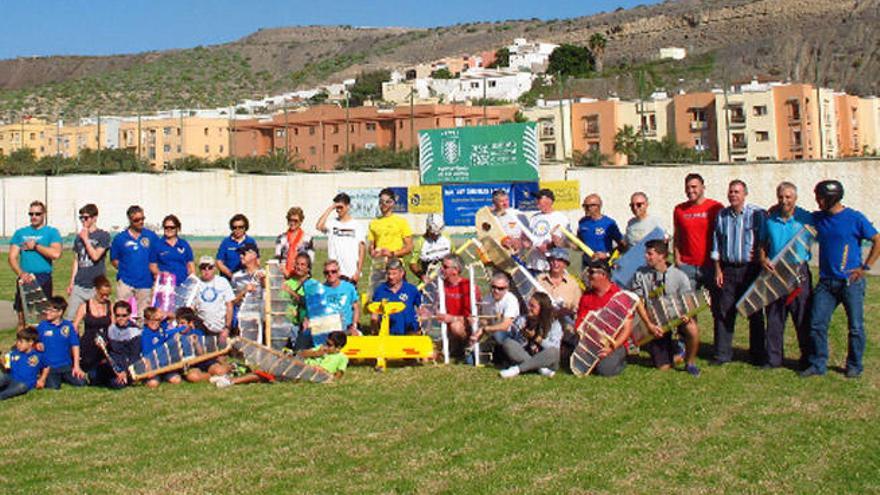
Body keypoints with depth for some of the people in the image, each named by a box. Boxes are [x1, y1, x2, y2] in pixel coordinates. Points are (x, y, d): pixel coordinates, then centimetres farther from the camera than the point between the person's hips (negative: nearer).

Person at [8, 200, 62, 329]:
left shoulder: (52, 232, 4)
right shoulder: (20, 233, 13)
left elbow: (56, 254, -13)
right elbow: (12, 257, 4)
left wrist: (35, 246, -7)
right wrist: (21, 273, -13)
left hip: (43, 279, -3)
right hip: (24, 279, 3)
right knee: (22, 317, 4)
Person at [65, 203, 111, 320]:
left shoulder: (103, 236, -2)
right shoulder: (78, 237, 12)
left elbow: (95, 256, -14)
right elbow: (76, 261, 17)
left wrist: (86, 239, -8)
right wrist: (71, 282, 14)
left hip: (96, 285, -4)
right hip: (79, 285, 5)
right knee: (69, 317, 0)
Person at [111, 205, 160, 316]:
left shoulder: (151, 236, 5)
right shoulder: (120, 238, 4)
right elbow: (114, 260, 11)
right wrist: (125, 269, -1)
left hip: (146, 283, 1)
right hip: (125, 282, -1)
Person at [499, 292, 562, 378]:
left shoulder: (554, 324, -2)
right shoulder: (522, 320, 5)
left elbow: (554, 348, -12)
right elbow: (518, 345, 1)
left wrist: (537, 338, -19)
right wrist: (523, 337, -18)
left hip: (545, 360, -2)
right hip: (525, 356, 2)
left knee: (553, 352, -35)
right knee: (508, 343, -20)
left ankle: (517, 369, -32)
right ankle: (540, 368, -27)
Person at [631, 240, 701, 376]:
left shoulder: (679, 276, -8)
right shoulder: (641, 274, -6)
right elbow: (638, 302, -5)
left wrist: (686, 315, -25)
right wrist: (649, 325, -15)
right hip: (655, 323, 1)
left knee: (692, 329, -36)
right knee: (663, 367, -3)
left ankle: (690, 362, -8)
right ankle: (674, 350, 35)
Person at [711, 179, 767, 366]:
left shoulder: (757, 214, -4)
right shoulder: (722, 215, 9)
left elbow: (764, 241, -3)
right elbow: (716, 244, 11)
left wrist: (759, 257, -13)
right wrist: (718, 269, 6)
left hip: (750, 269, -3)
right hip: (727, 269, 3)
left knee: (755, 313, 5)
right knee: (724, 312, 3)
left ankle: (758, 354, 14)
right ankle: (722, 353, 10)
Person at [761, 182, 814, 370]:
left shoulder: (806, 218, -1)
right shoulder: (770, 219, 7)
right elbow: (762, 244, 13)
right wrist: (763, 258, -4)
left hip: (799, 273, -3)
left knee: (803, 319, 2)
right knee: (774, 319, 8)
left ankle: (807, 359, 13)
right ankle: (773, 358, 17)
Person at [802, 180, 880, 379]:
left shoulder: (855, 218, -6)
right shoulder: (817, 218, 6)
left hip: (851, 282, -4)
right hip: (826, 282, 4)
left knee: (855, 327, 4)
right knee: (817, 325, 0)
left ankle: (854, 366, 18)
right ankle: (818, 364, 10)